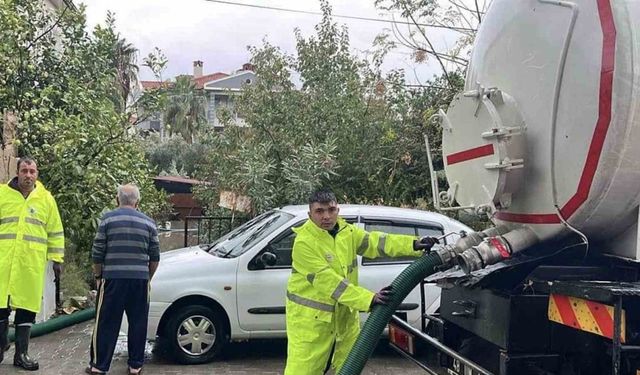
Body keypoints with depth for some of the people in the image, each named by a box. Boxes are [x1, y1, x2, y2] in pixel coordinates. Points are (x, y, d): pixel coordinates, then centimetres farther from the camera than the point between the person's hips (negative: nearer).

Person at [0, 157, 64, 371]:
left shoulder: (46, 198, 7)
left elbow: (55, 232, 11)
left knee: (26, 308, 4)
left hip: (32, 263, 0)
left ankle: (21, 353, 14)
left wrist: (57, 259, 7)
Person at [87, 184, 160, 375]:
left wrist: (98, 275, 13)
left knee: (107, 324, 5)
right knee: (138, 323, 10)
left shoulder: (108, 219, 0)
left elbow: (97, 253, 0)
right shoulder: (148, 222, 7)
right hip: (140, 280, 2)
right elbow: (155, 257, 8)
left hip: (113, 278, -2)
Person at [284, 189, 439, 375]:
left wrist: (414, 244, -25)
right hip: (310, 316, -6)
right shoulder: (303, 242, -20)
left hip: (345, 312, 6)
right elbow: (328, 281, -26)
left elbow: (374, 242, -10)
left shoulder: (347, 231, 1)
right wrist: (369, 298, -32)